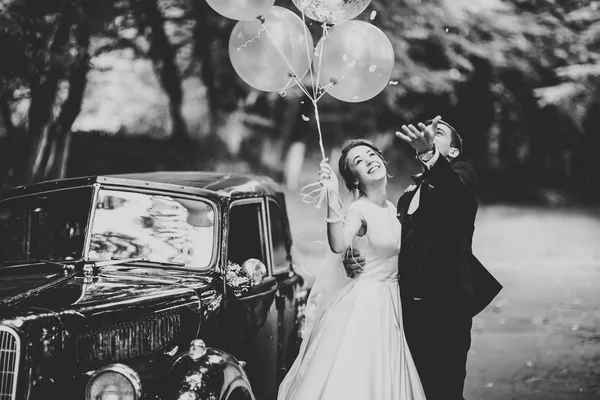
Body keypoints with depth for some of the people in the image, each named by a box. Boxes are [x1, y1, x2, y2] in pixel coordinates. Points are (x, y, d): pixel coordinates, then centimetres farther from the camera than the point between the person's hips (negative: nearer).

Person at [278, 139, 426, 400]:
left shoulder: (393, 209, 8)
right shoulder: (358, 210, -14)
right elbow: (338, 245, -36)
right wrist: (332, 197, -43)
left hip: (390, 305, 7)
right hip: (363, 303, -7)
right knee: (350, 379, -7)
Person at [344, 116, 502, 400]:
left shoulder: (461, 174, 1)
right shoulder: (408, 195, 20)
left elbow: (455, 190, -24)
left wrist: (431, 154, -44)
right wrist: (356, 259, -8)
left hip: (446, 305, -6)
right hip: (410, 305, 6)